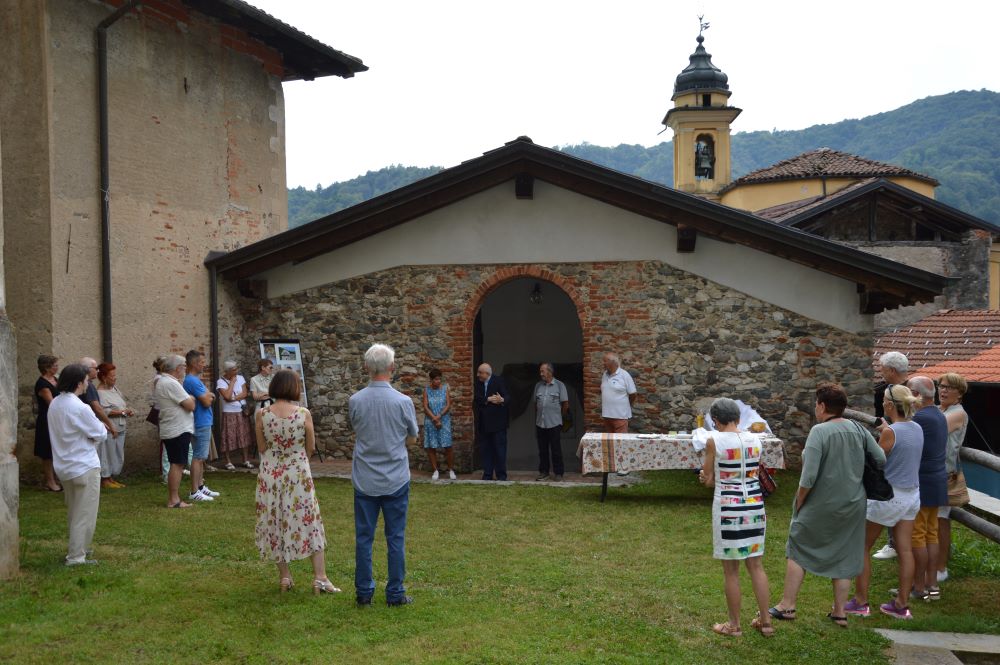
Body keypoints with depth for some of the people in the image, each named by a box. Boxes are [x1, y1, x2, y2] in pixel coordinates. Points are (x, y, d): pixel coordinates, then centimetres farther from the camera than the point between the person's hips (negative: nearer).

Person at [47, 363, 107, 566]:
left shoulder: (54, 404, 3)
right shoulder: (80, 408, -22)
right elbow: (100, 434, -14)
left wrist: (93, 429, 4)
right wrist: (101, 427, 7)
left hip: (64, 466, 9)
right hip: (84, 467, -9)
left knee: (74, 512, 21)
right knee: (85, 514, 1)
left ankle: (78, 547, 33)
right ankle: (76, 556, 5)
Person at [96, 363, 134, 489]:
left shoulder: (114, 388, 13)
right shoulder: (100, 392, -15)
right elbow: (104, 411, -23)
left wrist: (128, 410, 3)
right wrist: (122, 412, -18)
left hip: (119, 428, 9)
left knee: (117, 455, 14)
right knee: (108, 454, 0)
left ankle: (112, 478, 25)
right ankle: (105, 479, 10)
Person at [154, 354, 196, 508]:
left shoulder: (160, 381, 15)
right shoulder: (172, 384, -18)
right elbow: (190, 405, -18)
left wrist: (188, 398, 6)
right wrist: (191, 398, 1)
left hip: (169, 430, 10)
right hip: (179, 430, -10)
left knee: (176, 464, 14)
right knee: (177, 464, -6)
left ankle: (172, 499, 18)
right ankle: (173, 500, -4)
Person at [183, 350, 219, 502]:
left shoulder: (195, 379, 14)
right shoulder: (192, 381, -18)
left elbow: (209, 397, 16)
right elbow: (207, 402, -20)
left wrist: (208, 395, -5)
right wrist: (209, 396, 0)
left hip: (204, 423, 10)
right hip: (201, 424, -10)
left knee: (201, 457, 16)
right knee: (198, 457, -7)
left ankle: (201, 487, 24)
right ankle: (194, 492, -5)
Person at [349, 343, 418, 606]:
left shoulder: (355, 401, -7)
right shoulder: (403, 402, -12)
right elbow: (412, 439, 3)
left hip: (365, 481, 2)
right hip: (396, 480, -1)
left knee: (363, 537, 9)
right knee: (395, 538, 7)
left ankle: (363, 592, 16)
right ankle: (395, 593, 13)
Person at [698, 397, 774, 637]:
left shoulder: (714, 441, -11)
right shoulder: (755, 440, 3)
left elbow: (707, 479, -5)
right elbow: (751, 473, 9)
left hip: (728, 507, -5)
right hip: (754, 504, 5)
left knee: (731, 570, 7)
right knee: (756, 565, 16)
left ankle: (734, 625, 18)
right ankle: (765, 621, 23)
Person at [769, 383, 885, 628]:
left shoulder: (819, 431, -19)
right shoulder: (858, 429, -3)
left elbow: (809, 476, -23)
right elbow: (881, 459, 1)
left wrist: (799, 502, -9)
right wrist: (857, 476, 14)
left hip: (821, 506, -5)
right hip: (853, 505, 5)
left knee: (798, 551, 11)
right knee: (844, 556, 16)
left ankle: (787, 605, 16)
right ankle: (840, 612, 23)